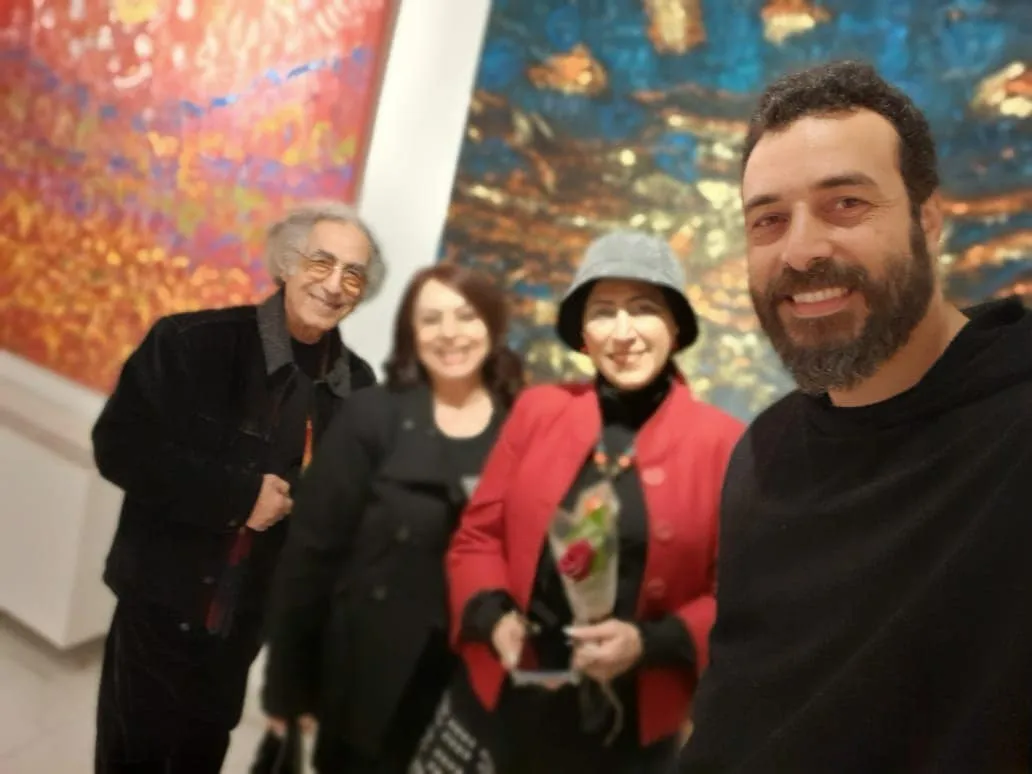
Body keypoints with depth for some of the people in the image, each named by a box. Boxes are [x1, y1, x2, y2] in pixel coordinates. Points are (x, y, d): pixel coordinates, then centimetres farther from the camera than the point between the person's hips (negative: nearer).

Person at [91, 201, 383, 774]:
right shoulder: (192, 341, -16)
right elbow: (119, 445, -18)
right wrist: (239, 493, -23)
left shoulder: (358, 384, -3)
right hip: (161, 604, -3)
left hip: (246, 617, 4)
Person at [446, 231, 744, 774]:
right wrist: (493, 614, -14)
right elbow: (477, 534, 4)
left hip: (634, 725, -2)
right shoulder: (537, 409, -2)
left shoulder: (721, 441, -9)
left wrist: (650, 644, -19)